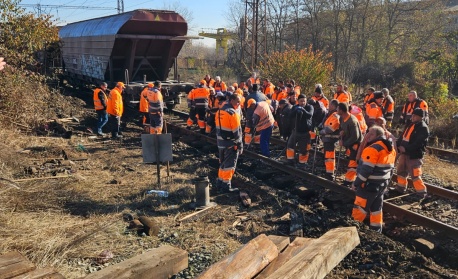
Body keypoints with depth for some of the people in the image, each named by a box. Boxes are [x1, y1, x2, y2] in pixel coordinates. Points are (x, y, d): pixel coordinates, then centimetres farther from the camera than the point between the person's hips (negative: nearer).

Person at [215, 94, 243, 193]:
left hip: (221, 143, 8)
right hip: (231, 144, -8)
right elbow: (237, 131, -17)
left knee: (222, 163, 19)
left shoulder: (219, 111, 7)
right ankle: (226, 186, 8)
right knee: (229, 165, 3)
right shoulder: (233, 113, -18)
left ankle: (220, 183, 27)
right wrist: (240, 145, -11)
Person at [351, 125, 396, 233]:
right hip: (382, 184, 9)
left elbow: (366, 169, -24)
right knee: (376, 208, 17)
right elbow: (390, 168, 16)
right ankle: (376, 231, 24)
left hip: (369, 185, -9)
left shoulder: (373, 148, -21)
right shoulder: (390, 148, 9)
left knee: (359, 209, 0)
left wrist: (356, 183, -15)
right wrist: (386, 181, 24)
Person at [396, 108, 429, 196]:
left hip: (414, 155, -9)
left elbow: (418, 143, -23)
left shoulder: (423, 128, -15)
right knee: (401, 171, 20)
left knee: (415, 175, -7)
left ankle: (421, 193, 4)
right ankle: (400, 188, 36)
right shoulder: (410, 124, 11)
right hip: (404, 153, 9)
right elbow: (403, 136, 14)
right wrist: (399, 146, 0)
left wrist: (406, 149, -23)